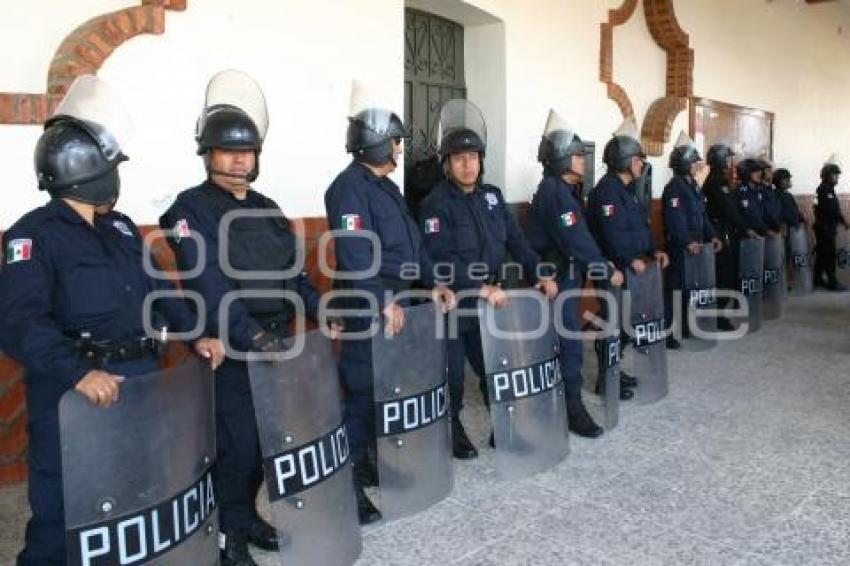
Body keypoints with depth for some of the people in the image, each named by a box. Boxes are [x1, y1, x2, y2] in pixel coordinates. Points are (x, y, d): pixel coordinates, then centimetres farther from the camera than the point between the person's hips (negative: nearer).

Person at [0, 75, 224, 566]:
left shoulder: (121, 228, 13)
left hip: (142, 382, 8)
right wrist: (77, 373, -35)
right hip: (75, 395, -7)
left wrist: (195, 334, 7)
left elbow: (159, 288, 19)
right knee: (64, 513, 5)